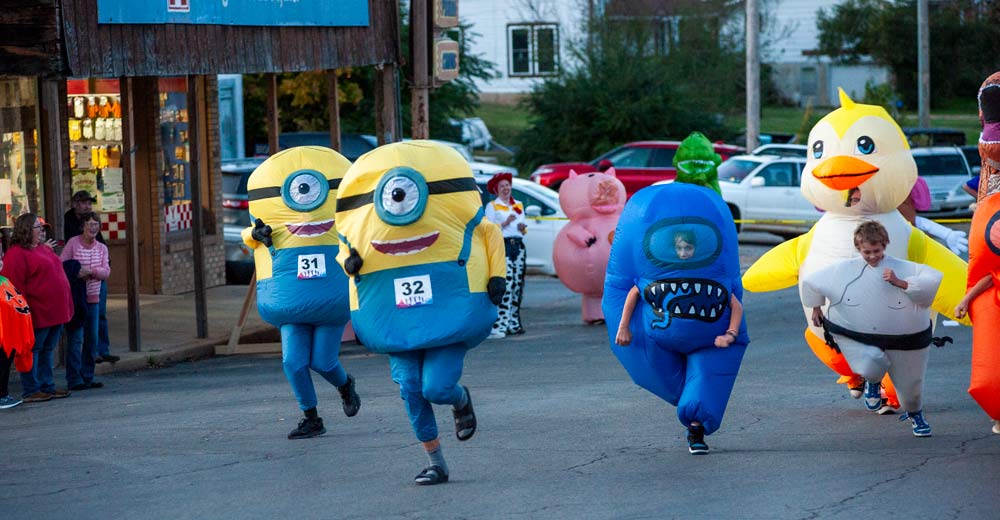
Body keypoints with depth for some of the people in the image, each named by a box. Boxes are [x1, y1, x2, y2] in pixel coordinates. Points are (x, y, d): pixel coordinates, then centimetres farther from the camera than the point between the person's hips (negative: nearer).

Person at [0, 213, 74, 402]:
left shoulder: (44, 250, 17)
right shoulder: (16, 254, -12)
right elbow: (15, 286, -17)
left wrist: (65, 307, 21)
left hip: (53, 312, 9)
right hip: (37, 314, -9)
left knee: (48, 350, 13)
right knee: (33, 350, -2)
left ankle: (48, 387, 19)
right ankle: (31, 391, 2)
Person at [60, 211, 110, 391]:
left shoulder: (102, 248, 8)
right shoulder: (73, 243, -6)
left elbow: (106, 272, -4)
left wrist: (90, 271, -20)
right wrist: (75, 274, -22)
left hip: (93, 298, 5)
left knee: (92, 339, 8)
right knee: (76, 339, -7)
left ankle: (88, 376, 17)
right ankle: (74, 379, -4)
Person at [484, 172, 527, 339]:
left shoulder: (518, 206, 22)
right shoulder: (492, 206, 5)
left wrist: (523, 227, 3)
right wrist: (506, 223, -16)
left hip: (518, 245, 6)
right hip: (502, 245, -6)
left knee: (518, 285, 3)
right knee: (506, 285, -17)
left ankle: (514, 323, 9)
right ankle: (500, 325, -22)